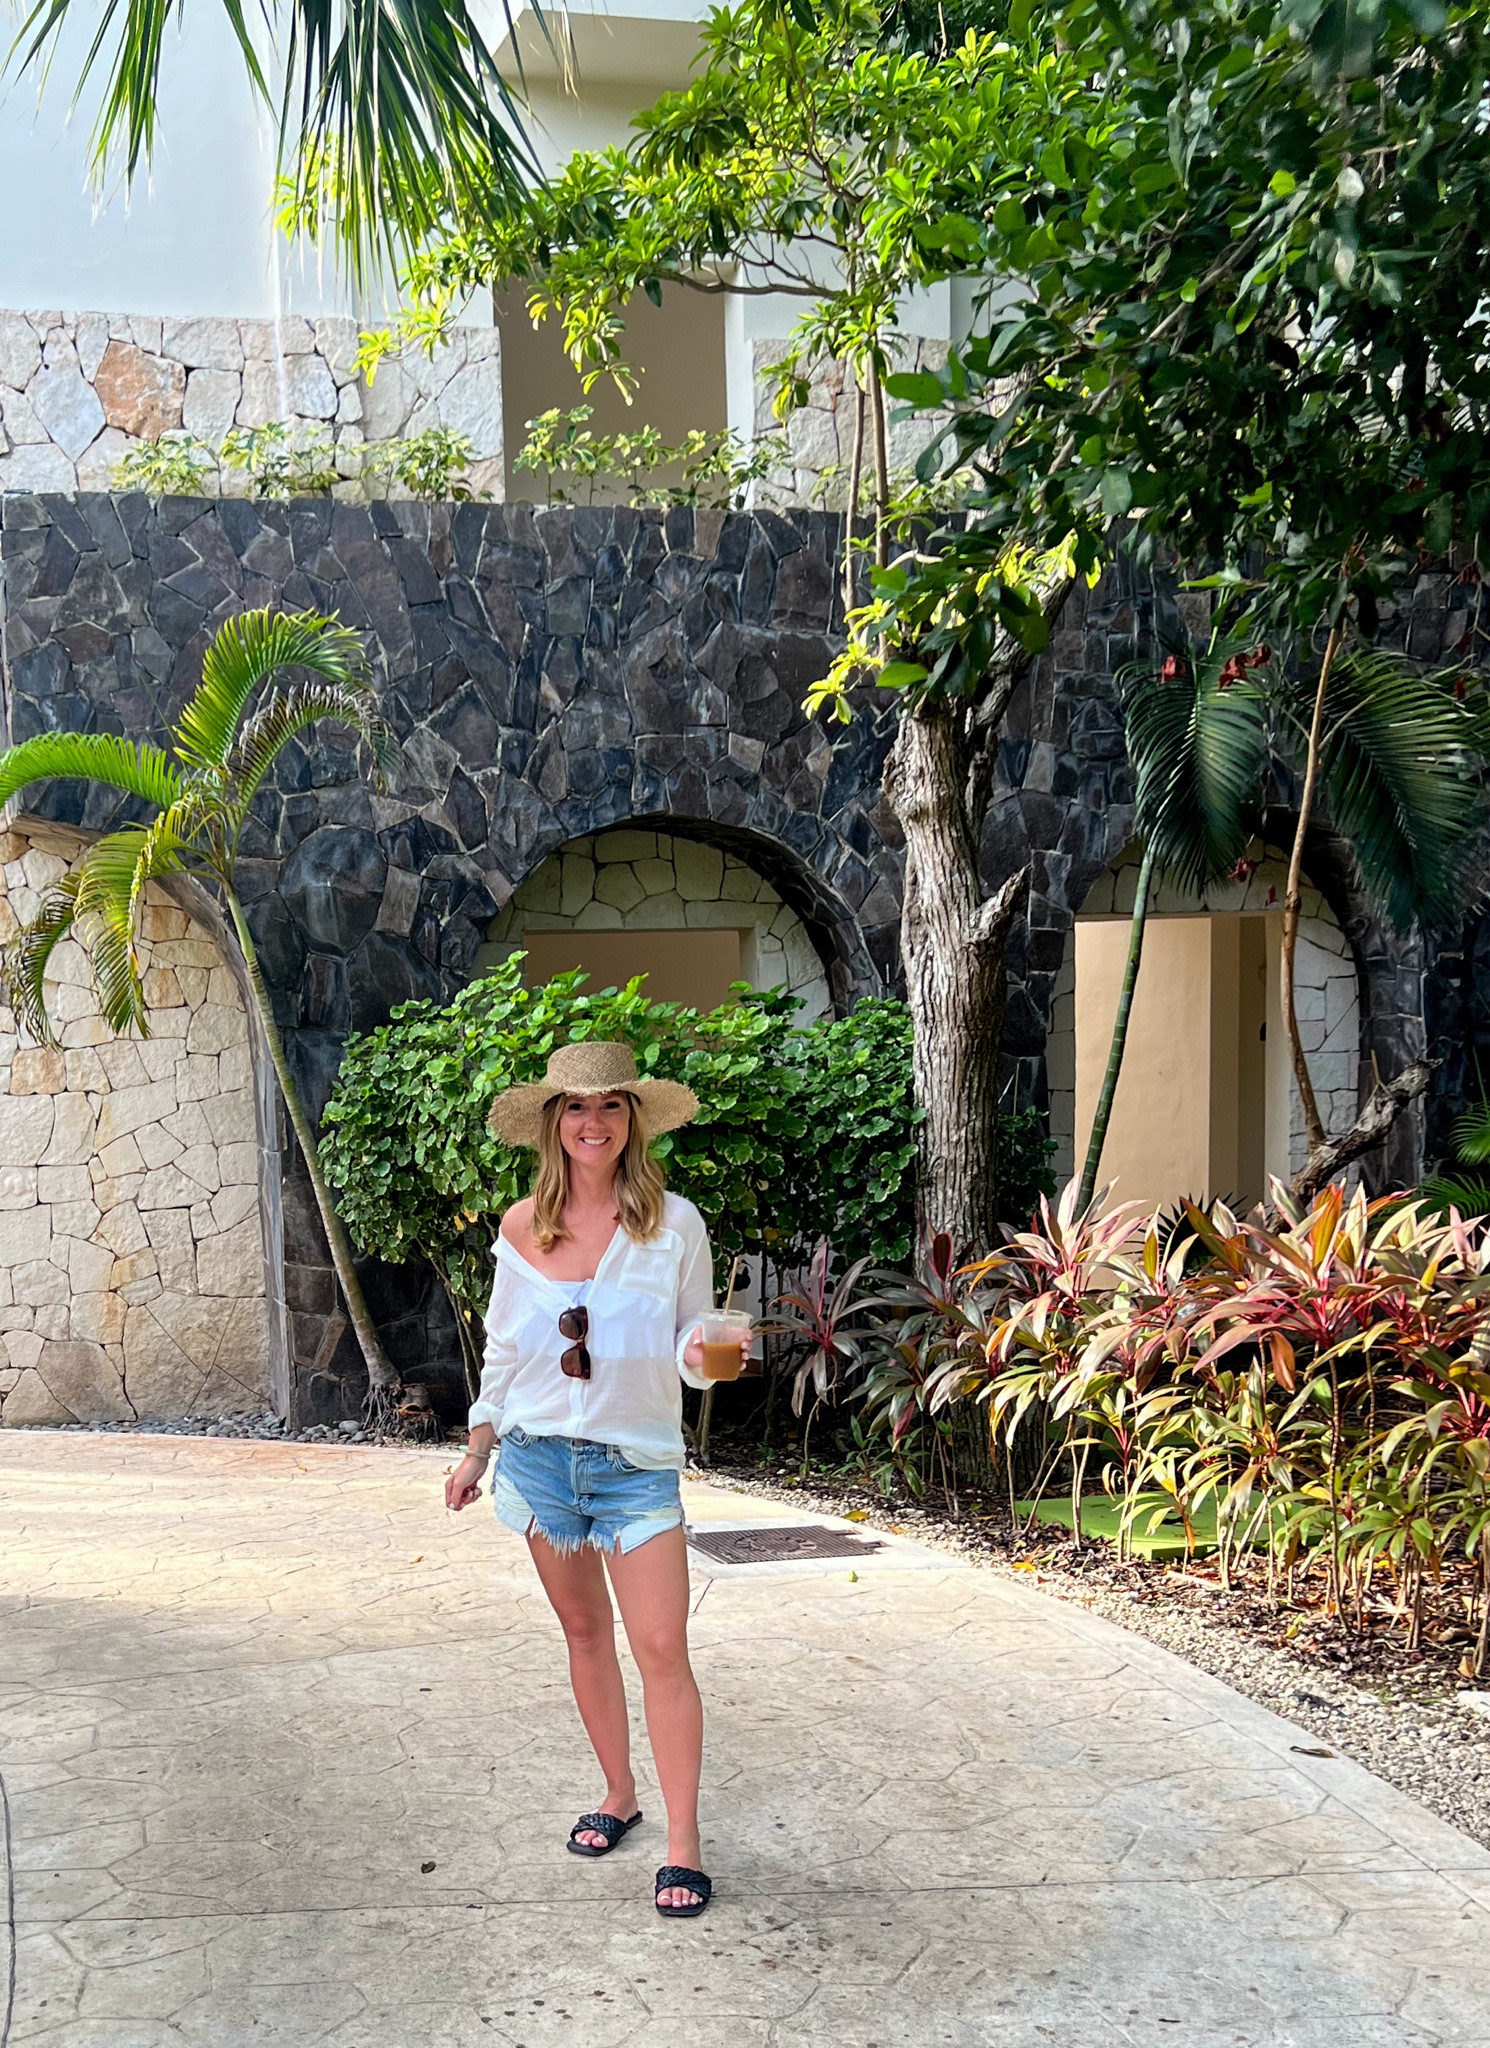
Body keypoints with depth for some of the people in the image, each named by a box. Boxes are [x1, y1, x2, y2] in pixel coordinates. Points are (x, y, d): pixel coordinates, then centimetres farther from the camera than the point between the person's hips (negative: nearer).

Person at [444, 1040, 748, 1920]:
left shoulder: (674, 1223, -5)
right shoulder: (523, 1227, 2)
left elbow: (690, 1342, 2)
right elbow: (504, 1348, 12)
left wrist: (699, 1354, -21)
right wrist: (477, 1450, 14)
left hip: (637, 1460, -2)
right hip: (540, 1453, 3)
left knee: (662, 1647, -7)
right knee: (585, 1632, 13)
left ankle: (684, 1839, 2)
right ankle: (619, 1794, 29)